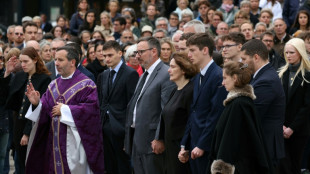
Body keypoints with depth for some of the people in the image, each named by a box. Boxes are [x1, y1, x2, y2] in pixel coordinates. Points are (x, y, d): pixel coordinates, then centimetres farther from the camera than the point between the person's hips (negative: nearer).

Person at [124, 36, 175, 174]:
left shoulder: (166, 75, -13)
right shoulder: (144, 76, 19)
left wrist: (160, 139, -20)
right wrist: (129, 139, 16)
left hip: (152, 143, -9)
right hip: (137, 141, 9)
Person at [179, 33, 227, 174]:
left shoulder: (218, 76, -12)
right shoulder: (196, 78, 16)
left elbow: (216, 115, -17)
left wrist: (202, 145, -16)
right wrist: (184, 145, 14)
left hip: (209, 149, -8)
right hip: (195, 146, 8)